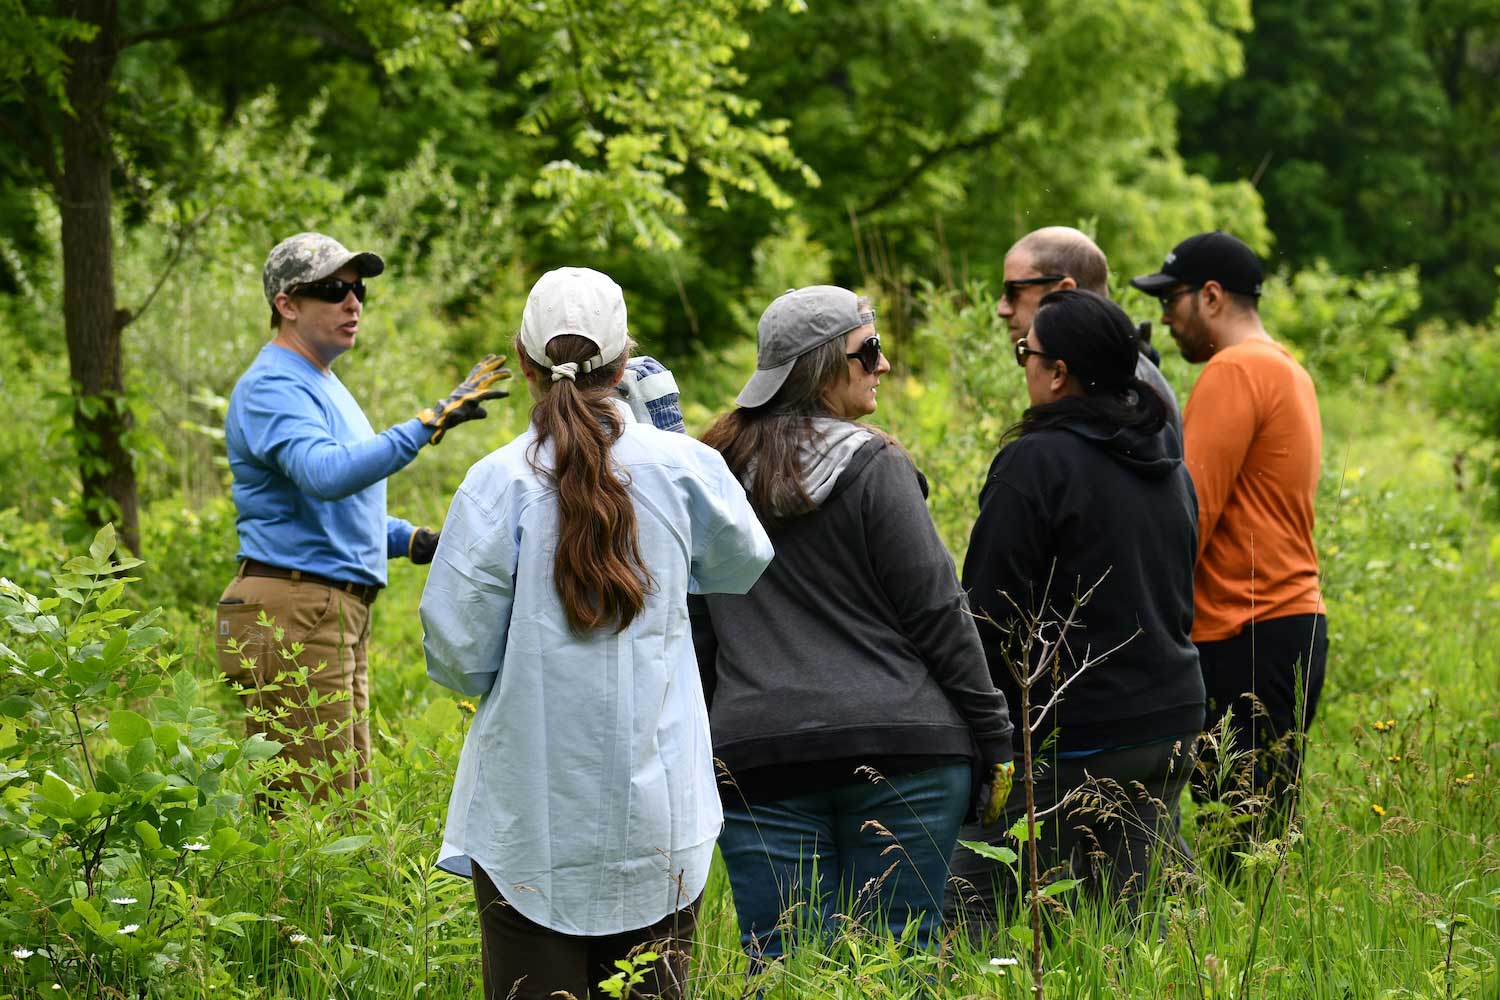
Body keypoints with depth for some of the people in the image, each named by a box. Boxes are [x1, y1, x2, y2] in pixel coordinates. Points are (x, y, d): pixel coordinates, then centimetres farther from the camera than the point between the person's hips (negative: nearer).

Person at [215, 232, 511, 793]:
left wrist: (410, 540, 13)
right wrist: (427, 424, -35)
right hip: (292, 614, -10)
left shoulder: (323, 386, 21)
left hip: (340, 616, 10)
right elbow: (326, 474, -31)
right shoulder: (272, 387, -12)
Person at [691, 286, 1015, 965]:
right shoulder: (874, 469, -5)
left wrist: (698, 748, 23)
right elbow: (937, 612, -5)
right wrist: (993, 740, 2)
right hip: (900, 750, -3)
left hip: (759, 753, 3)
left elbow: (695, 632, 15)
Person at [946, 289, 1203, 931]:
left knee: (974, 911, -2)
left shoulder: (1035, 461, -13)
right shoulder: (1169, 466, 13)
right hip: (1169, 726, 8)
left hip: (1065, 739, -8)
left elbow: (990, 613, -14)